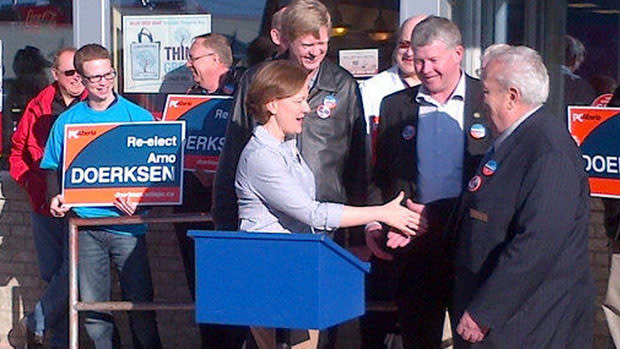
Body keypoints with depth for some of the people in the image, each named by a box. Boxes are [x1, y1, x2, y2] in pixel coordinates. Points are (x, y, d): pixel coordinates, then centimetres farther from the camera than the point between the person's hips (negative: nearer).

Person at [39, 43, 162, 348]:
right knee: (92, 304, 5)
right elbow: (52, 169, 14)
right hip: (84, 223, 2)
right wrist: (57, 196, -6)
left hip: (127, 223, -2)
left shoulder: (138, 117, 4)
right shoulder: (67, 121, 9)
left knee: (140, 301, -2)